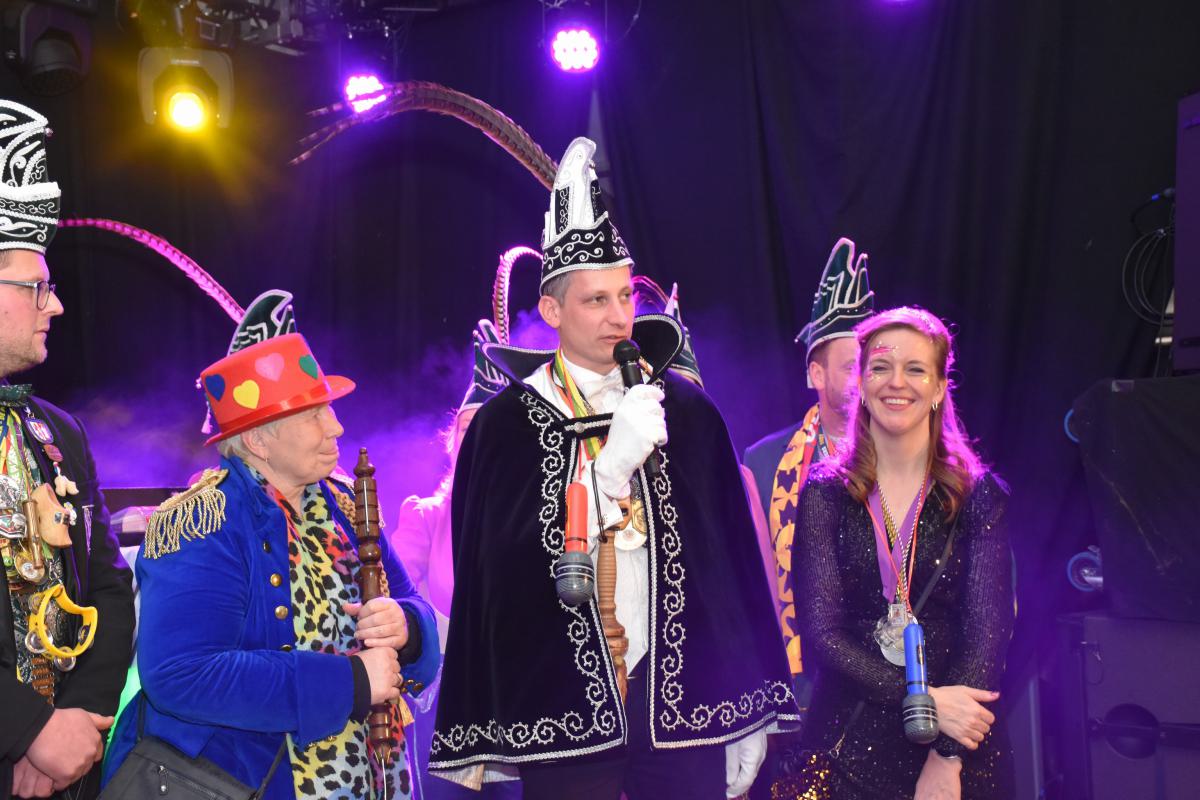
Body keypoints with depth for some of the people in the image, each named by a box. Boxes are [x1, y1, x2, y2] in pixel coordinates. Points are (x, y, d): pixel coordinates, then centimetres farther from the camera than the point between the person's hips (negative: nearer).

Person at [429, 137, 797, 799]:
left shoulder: (687, 410, 4)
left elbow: (734, 562, 6)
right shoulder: (507, 423, -1)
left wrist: (749, 718, 5)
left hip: (680, 696, 2)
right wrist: (612, 462, -19)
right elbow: (499, 567, -10)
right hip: (563, 705, -1)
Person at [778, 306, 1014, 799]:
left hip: (962, 747, 0)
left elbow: (988, 628, -8)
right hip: (848, 743, 0)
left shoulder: (979, 496, 0)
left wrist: (947, 758, -18)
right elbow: (820, 630, -8)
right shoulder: (825, 495, 0)